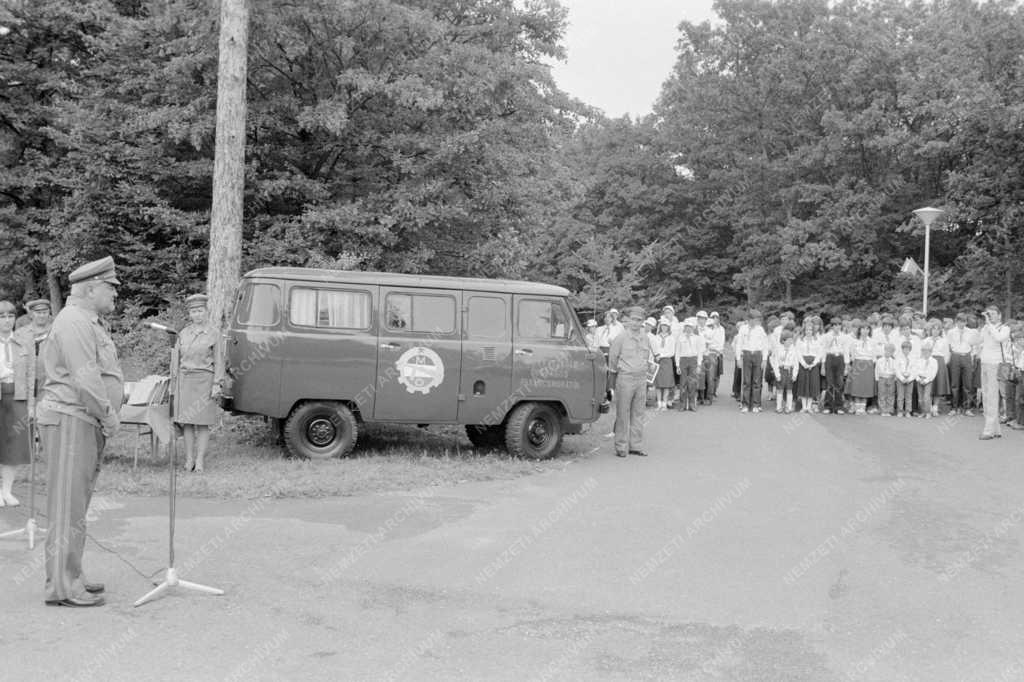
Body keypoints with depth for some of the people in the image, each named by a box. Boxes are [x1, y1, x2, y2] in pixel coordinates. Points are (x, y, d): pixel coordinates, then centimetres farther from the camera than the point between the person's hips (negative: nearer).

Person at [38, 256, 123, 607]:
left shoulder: (89, 322, 19)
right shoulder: (73, 321, -15)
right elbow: (84, 378, -22)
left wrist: (107, 414, 9)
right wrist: (109, 414, -14)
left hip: (87, 422, 11)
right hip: (69, 420, -11)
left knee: (76, 505, 15)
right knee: (68, 507, -6)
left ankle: (70, 578, 24)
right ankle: (62, 587, -1)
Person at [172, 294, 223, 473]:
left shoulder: (214, 333, 1)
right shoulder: (183, 333, 9)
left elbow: (218, 360, 1)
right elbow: (176, 358, 12)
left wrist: (216, 384, -5)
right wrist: (174, 381, 7)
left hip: (204, 379, -3)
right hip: (185, 379, 3)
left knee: (203, 422, -3)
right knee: (187, 422, 3)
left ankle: (200, 460, 0)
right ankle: (189, 459, 10)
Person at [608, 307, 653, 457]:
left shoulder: (646, 339, 8)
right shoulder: (620, 338, -6)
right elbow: (612, 359, 1)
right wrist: (615, 379, 8)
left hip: (641, 379, 5)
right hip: (625, 378, -5)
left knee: (638, 414, 7)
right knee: (623, 414, -2)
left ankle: (636, 446, 14)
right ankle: (621, 447, 4)